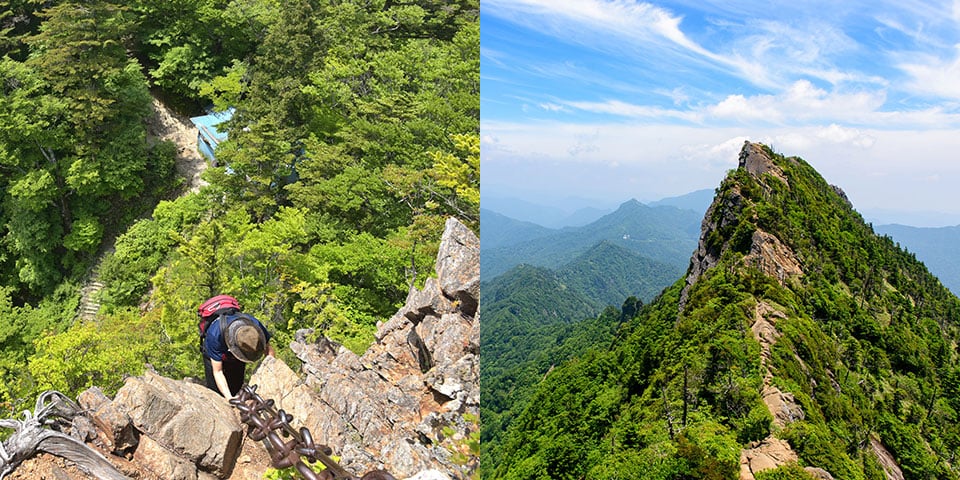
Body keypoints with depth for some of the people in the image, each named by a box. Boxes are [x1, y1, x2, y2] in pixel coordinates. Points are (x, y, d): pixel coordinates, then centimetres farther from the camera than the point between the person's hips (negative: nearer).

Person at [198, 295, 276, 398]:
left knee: (236, 389, 2)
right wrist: (229, 398, -45)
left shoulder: (255, 325, -37)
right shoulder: (215, 334, -44)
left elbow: (269, 350, -20)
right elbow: (218, 372, -35)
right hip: (215, 353, -2)